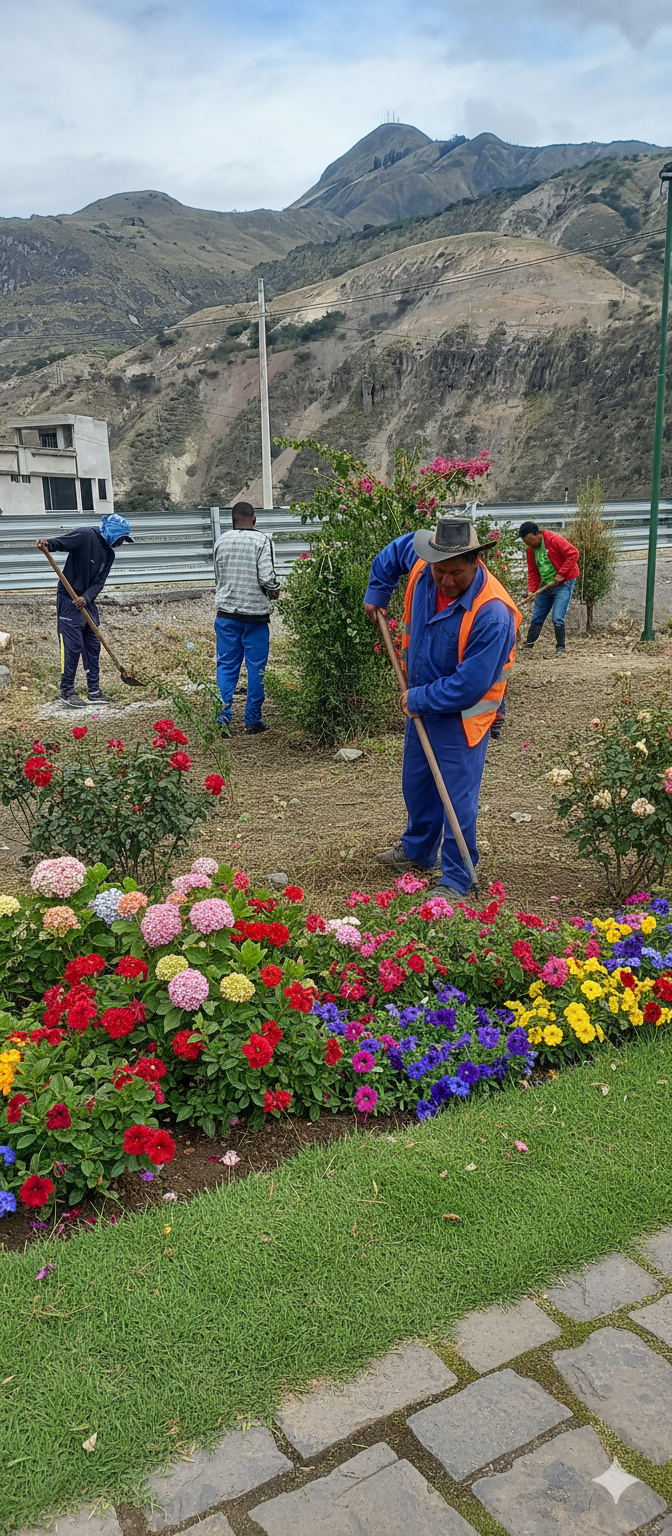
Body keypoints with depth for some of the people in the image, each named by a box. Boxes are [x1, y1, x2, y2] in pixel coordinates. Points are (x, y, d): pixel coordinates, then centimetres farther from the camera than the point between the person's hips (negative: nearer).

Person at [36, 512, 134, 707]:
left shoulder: (109, 554, 9)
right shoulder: (86, 536, -12)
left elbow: (99, 583, 0)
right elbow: (61, 542, -24)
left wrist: (86, 598, -18)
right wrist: (47, 544, -48)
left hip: (87, 602, 8)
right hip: (69, 601, -8)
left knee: (93, 646, 10)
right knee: (72, 646, -7)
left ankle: (94, 691, 19)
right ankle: (67, 692, 5)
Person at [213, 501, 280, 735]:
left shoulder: (221, 541, 7)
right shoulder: (262, 540, -7)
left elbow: (218, 577, 15)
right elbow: (267, 577, -14)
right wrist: (275, 591, 6)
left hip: (226, 613, 3)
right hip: (255, 614, -3)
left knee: (226, 667, 8)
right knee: (256, 667, 6)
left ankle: (222, 719, 2)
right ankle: (253, 720, 10)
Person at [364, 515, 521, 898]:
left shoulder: (492, 614, -32)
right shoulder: (423, 567, -13)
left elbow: (470, 685, -29)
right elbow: (398, 548, 13)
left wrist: (419, 699, -19)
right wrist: (376, 593, 15)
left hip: (462, 716, -7)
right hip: (422, 704, 7)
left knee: (458, 800, -2)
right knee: (416, 784, 23)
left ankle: (456, 881, 13)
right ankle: (418, 852, 45)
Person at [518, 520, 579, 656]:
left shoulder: (554, 539, -15)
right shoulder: (531, 549, 7)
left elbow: (573, 554, -19)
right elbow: (532, 572, 12)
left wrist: (561, 574, -20)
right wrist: (532, 590, -3)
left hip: (563, 584, -7)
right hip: (545, 586, 7)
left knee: (558, 619, -14)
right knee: (536, 618, 8)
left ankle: (560, 648, -1)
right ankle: (528, 645, 19)